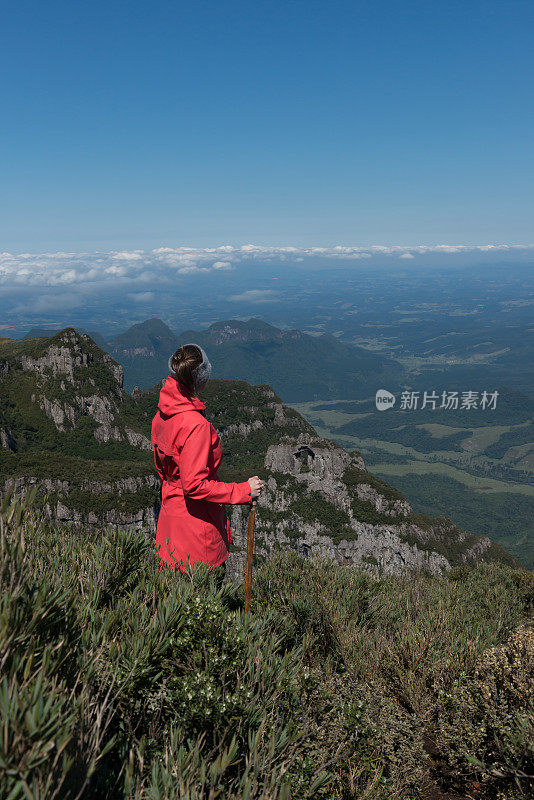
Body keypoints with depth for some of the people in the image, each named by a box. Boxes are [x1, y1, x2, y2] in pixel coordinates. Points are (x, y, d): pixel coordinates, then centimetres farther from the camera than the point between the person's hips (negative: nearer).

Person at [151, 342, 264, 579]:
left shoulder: (161, 416, 2)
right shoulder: (195, 425, -26)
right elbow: (194, 485, -26)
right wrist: (243, 491, -21)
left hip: (170, 513, 9)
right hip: (197, 523, -9)